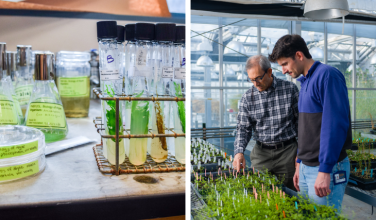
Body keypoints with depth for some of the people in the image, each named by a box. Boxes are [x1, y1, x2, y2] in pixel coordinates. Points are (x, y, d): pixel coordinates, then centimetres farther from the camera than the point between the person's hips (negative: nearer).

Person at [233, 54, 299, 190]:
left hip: (287, 150, -1)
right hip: (261, 153, 1)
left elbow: (300, 121, 2)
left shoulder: (290, 89, -3)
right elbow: (243, 128, 0)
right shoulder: (247, 98, 0)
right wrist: (239, 151, -16)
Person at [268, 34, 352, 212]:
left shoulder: (328, 76, -14)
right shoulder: (305, 81, 13)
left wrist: (325, 170, -21)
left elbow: (335, 125, -21)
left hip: (327, 168, -8)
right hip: (306, 167, 9)